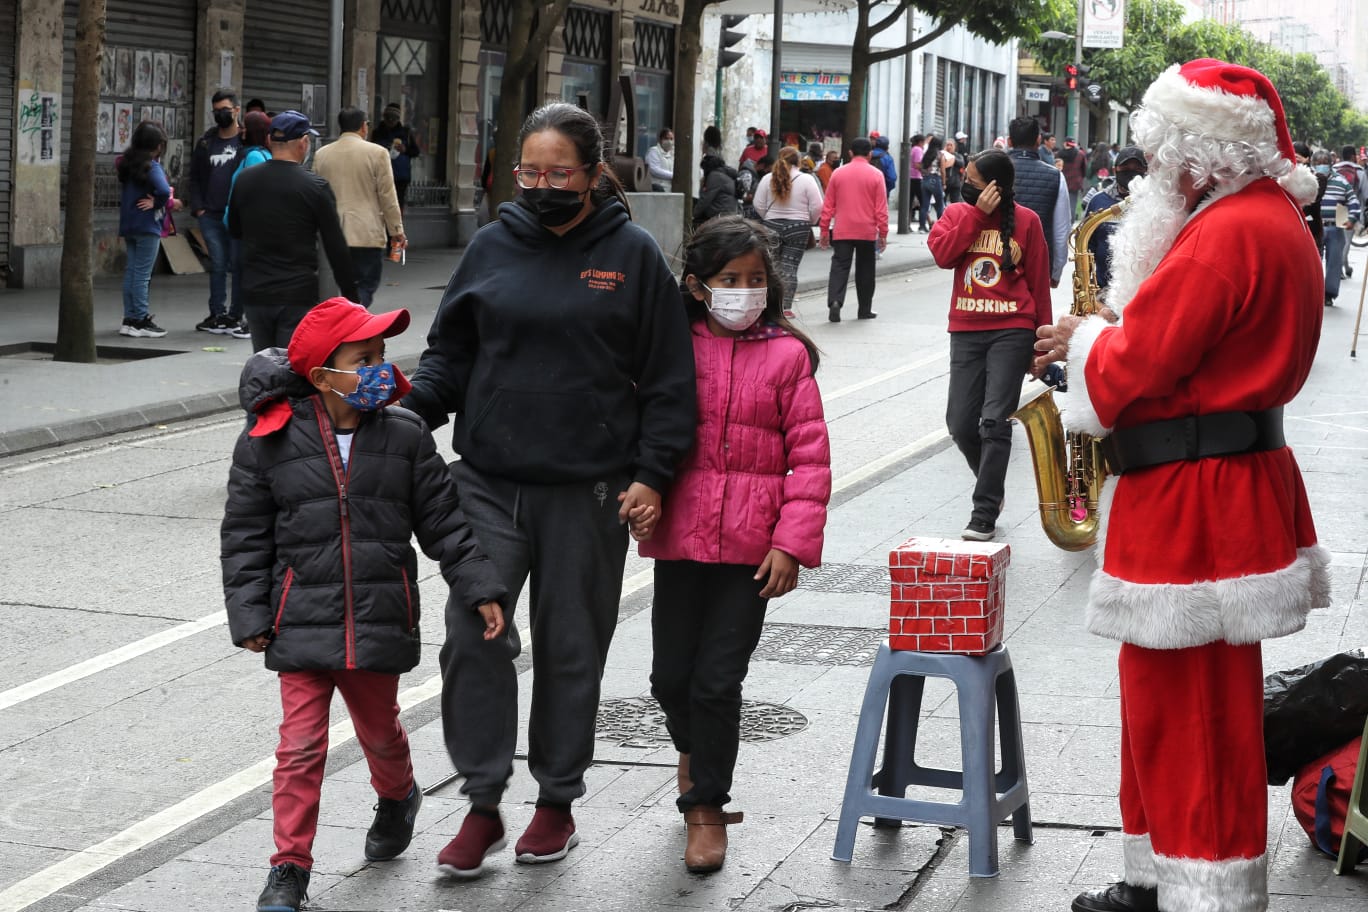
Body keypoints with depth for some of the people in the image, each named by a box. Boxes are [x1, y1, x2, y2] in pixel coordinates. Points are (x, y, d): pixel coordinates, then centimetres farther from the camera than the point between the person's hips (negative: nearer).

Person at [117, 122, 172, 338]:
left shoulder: (127, 164, 10)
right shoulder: (151, 166, -14)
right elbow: (164, 191, -28)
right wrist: (156, 203, -11)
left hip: (128, 225, 8)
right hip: (147, 226, -8)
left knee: (131, 271, 11)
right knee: (142, 274, -5)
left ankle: (129, 319, 14)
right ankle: (141, 321, -2)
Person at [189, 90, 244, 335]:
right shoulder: (205, 143, 13)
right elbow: (195, 177, 16)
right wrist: (198, 207, 5)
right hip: (210, 215, 4)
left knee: (238, 265, 1)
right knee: (217, 265, 7)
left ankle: (235, 315, 6)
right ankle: (217, 314, 12)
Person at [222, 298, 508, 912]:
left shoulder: (405, 436, -2)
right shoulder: (270, 442, -7)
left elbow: (443, 523, 4)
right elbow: (245, 536, -1)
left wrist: (480, 590, -2)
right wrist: (249, 616, -5)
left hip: (380, 622, 2)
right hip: (302, 623, -2)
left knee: (379, 728, 20)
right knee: (301, 744, -5)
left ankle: (397, 798, 52)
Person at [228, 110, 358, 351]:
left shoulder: (245, 180, 3)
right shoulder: (315, 187, -9)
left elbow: (234, 230, 18)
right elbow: (336, 246, -7)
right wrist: (350, 293, 1)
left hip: (255, 294, 4)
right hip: (298, 295, -4)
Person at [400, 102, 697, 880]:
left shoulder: (633, 256, -1)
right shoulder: (494, 247, 6)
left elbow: (669, 379, 0)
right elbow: (452, 351, 11)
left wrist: (652, 474, -7)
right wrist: (413, 405, -8)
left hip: (588, 492, -2)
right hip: (489, 481, 2)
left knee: (571, 648, 8)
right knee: (473, 635, -7)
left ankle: (558, 801, 24)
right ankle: (483, 806, 5)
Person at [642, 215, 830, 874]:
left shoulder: (786, 356, -1)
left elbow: (810, 456, -3)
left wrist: (793, 542, -9)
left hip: (752, 547, -2)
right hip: (681, 535, 2)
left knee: (717, 681, -1)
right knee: (671, 676, 9)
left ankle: (706, 806, 17)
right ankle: (692, 748, 42)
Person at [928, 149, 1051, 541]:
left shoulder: (1025, 221, 0)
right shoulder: (957, 213, 9)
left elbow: (1039, 283, 4)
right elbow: (942, 254, -10)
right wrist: (978, 214, -12)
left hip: (1012, 331, -3)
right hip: (966, 330, 4)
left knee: (995, 421, -9)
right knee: (960, 423, 3)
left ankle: (984, 517, -6)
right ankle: (991, 486, 30)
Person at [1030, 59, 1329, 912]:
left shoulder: (1224, 235, -20)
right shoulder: (1276, 219, 14)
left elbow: (1134, 366, -21)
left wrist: (1084, 338, -1)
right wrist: (1101, 337, 6)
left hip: (1194, 502, -11)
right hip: (1237, 481, 11)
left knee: (1191, 710, -3)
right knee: (1177, 700, 18)